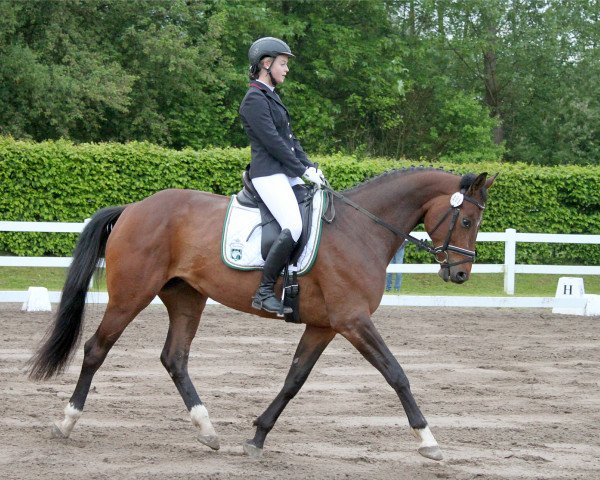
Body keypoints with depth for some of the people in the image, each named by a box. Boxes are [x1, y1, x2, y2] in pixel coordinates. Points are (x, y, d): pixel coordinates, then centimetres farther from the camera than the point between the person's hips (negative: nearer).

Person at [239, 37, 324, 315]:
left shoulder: (271, 97, 19)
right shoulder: (255, 99, -10)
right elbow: (272, 142, -16)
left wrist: (310, 167, 8)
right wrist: (304, 171, -13)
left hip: (286, 174, 10)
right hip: (268, 174, -10)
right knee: (294, 226, -25)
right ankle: (264, 292, -20)